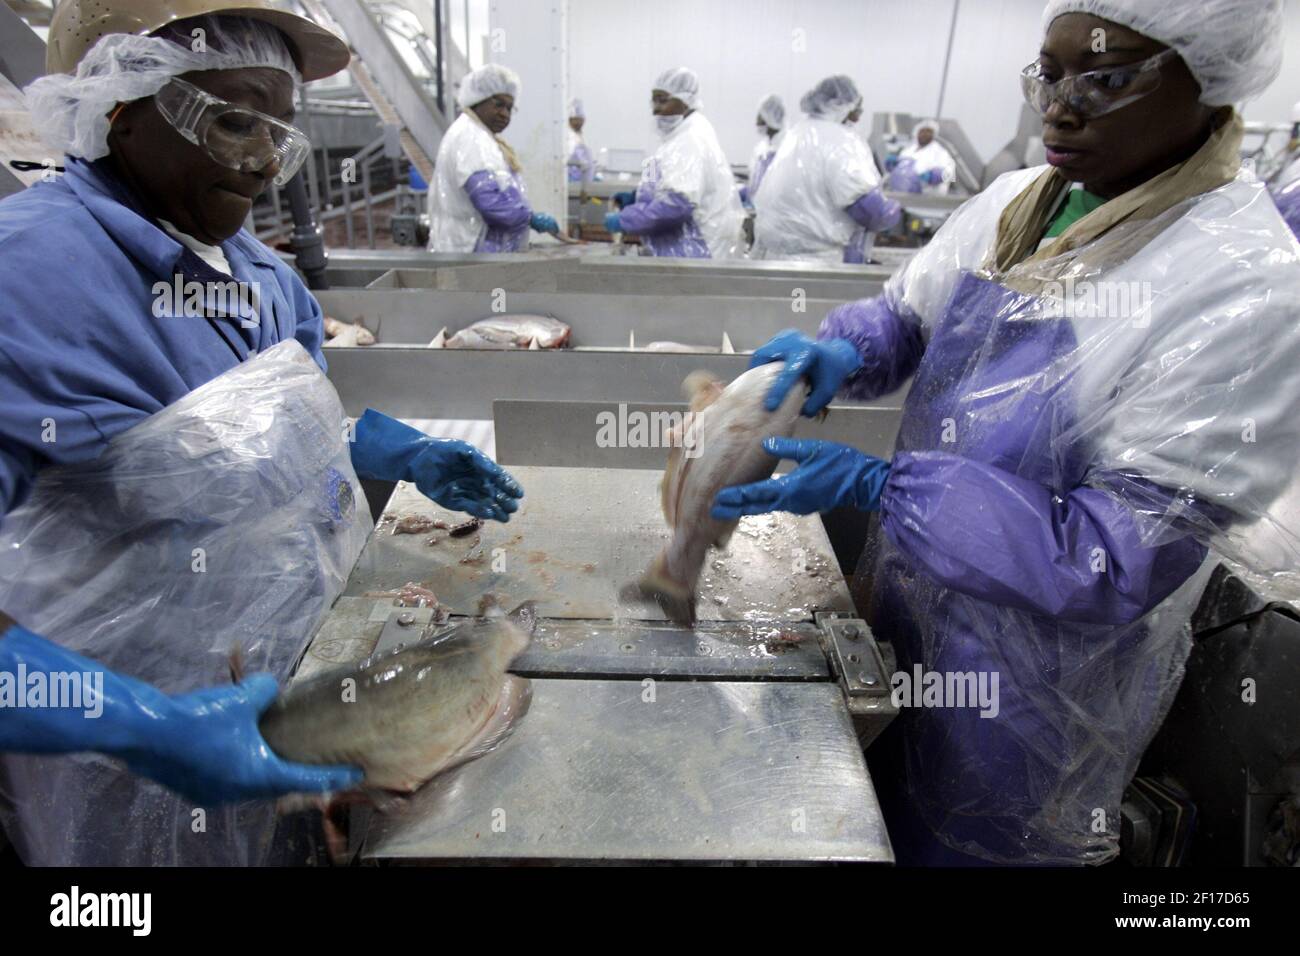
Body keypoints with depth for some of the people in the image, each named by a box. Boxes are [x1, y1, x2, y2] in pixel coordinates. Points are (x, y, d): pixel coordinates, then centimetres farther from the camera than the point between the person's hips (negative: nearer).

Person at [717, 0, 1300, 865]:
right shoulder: (1013, 203, -3)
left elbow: (1118, 556, -25)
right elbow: (905, 315, 8)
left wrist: (874, 485, -31)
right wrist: (843, 354, -16)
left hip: (1035, 687, -5)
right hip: (908, 603, 6)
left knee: (945, 840, 19)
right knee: (864, 817, 26)